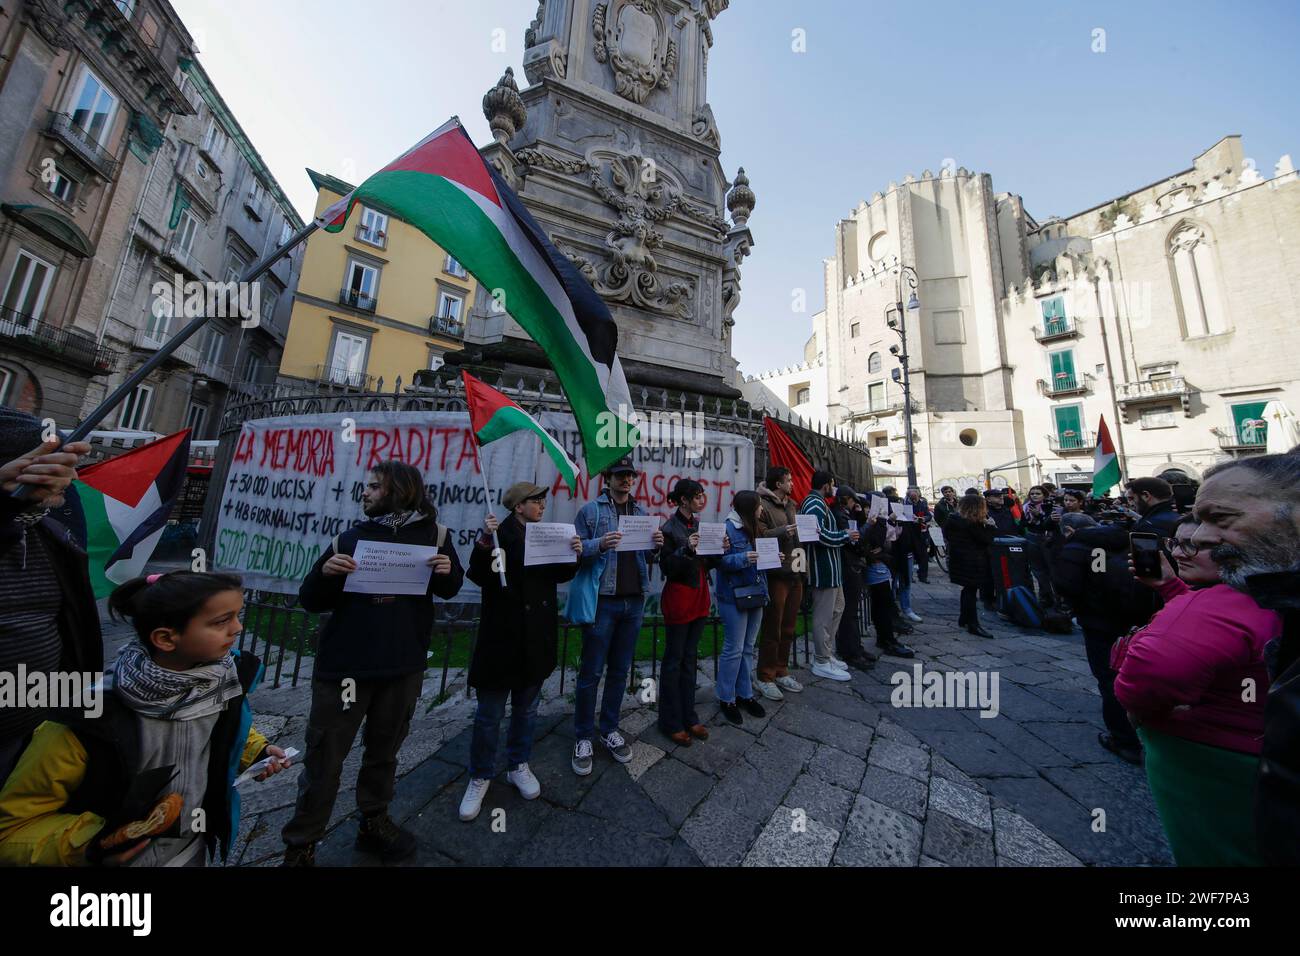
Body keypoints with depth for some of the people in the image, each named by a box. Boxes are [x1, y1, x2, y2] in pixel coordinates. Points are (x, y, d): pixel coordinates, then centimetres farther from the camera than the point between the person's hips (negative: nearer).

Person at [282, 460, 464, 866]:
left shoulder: (433, 535, -3)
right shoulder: (350, 538, -2)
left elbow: (448, 590, 5)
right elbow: (311, 601, 1)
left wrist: (448, 571, -18)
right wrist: (325, 572, -20)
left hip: (404, 667, 1)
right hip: (343, 665, 0)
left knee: (384, 751, 18)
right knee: (324, 758, 9)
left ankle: (374, 823, 39)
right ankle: (299, 846, 31)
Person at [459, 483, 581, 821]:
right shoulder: (500, 534, -11)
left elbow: (559, 576, 6)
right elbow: (479, 577, -22)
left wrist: (573, 555, -12)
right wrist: (484, 541, -36)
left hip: (536, 639, 5)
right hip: (502, 637, -5)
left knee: (526, 709, 20)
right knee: (489, 714, 9)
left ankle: (518, 766, 39)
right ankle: (480, 777, 31)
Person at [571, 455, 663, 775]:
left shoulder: (641, 512, 12)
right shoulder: (590, 510, -3)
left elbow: (646, 558, 15)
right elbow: (577, 550, -7)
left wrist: (656, 546, -6)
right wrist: (599, 545, -25)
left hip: (634, 601, 5)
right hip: (601, 601, -4)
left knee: (620, 670, 17)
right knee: (591, 673, 6)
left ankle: (609, 730, 35)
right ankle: (583, 737, 25)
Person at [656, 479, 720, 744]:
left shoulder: (699, 525, 9)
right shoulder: (669, 528, -12)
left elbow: (708, 564, 14)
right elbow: (666, 567, -15)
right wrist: (686, 549, -27)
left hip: (699, 597, 7)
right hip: (678, 598, -7)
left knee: (690, 658, 16)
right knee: (674, 660, 6)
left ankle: (688, 717, 29)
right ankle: (671, 722, 21)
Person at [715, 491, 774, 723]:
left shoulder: (751, 529, 10)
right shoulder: (728, 528, -15)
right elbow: (720, 561, -18)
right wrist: (743, 558, -29)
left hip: (755, 595, 8)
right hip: (734, 597, -8)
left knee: (748, 649, 17)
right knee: (734, 650, 3)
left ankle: (744, 694, 31)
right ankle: (726, 699, 19)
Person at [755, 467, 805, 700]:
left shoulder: (792, 505, 17)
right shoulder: (763, 506, -10)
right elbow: (759, 536, -20)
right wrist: (782, 531, -29)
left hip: (795, 572, 8)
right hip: (776, 574, -8)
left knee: (788, 628, 16)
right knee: (772, 629, 1)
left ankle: (781, 672, 31)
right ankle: (765, 678, 15)